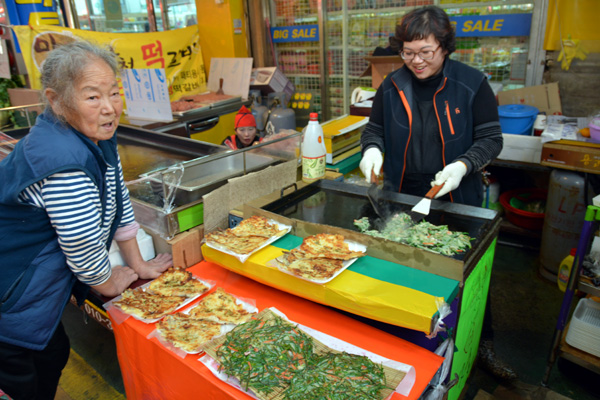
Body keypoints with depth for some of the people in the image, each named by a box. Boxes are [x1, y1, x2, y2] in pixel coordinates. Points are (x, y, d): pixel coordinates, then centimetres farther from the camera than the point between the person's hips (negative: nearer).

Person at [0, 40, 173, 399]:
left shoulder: (98, 137, -2)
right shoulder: (63, 161, -32)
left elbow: (119, 202, 7)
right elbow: (82, 245, -24)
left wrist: (139, 265, 12)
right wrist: (109, 283, -4)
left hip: (34, 276, 9)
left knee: (54, 354, 23)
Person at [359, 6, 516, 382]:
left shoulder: (472, 85, -7)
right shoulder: (392, 86, 0)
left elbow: (491, 138, -5)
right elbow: (375, 129, 10)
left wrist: (463, 165, -23)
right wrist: (372, 149, -13)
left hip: (457, 201, -2)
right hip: (401, 197, 3)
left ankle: (483, 347, 31)